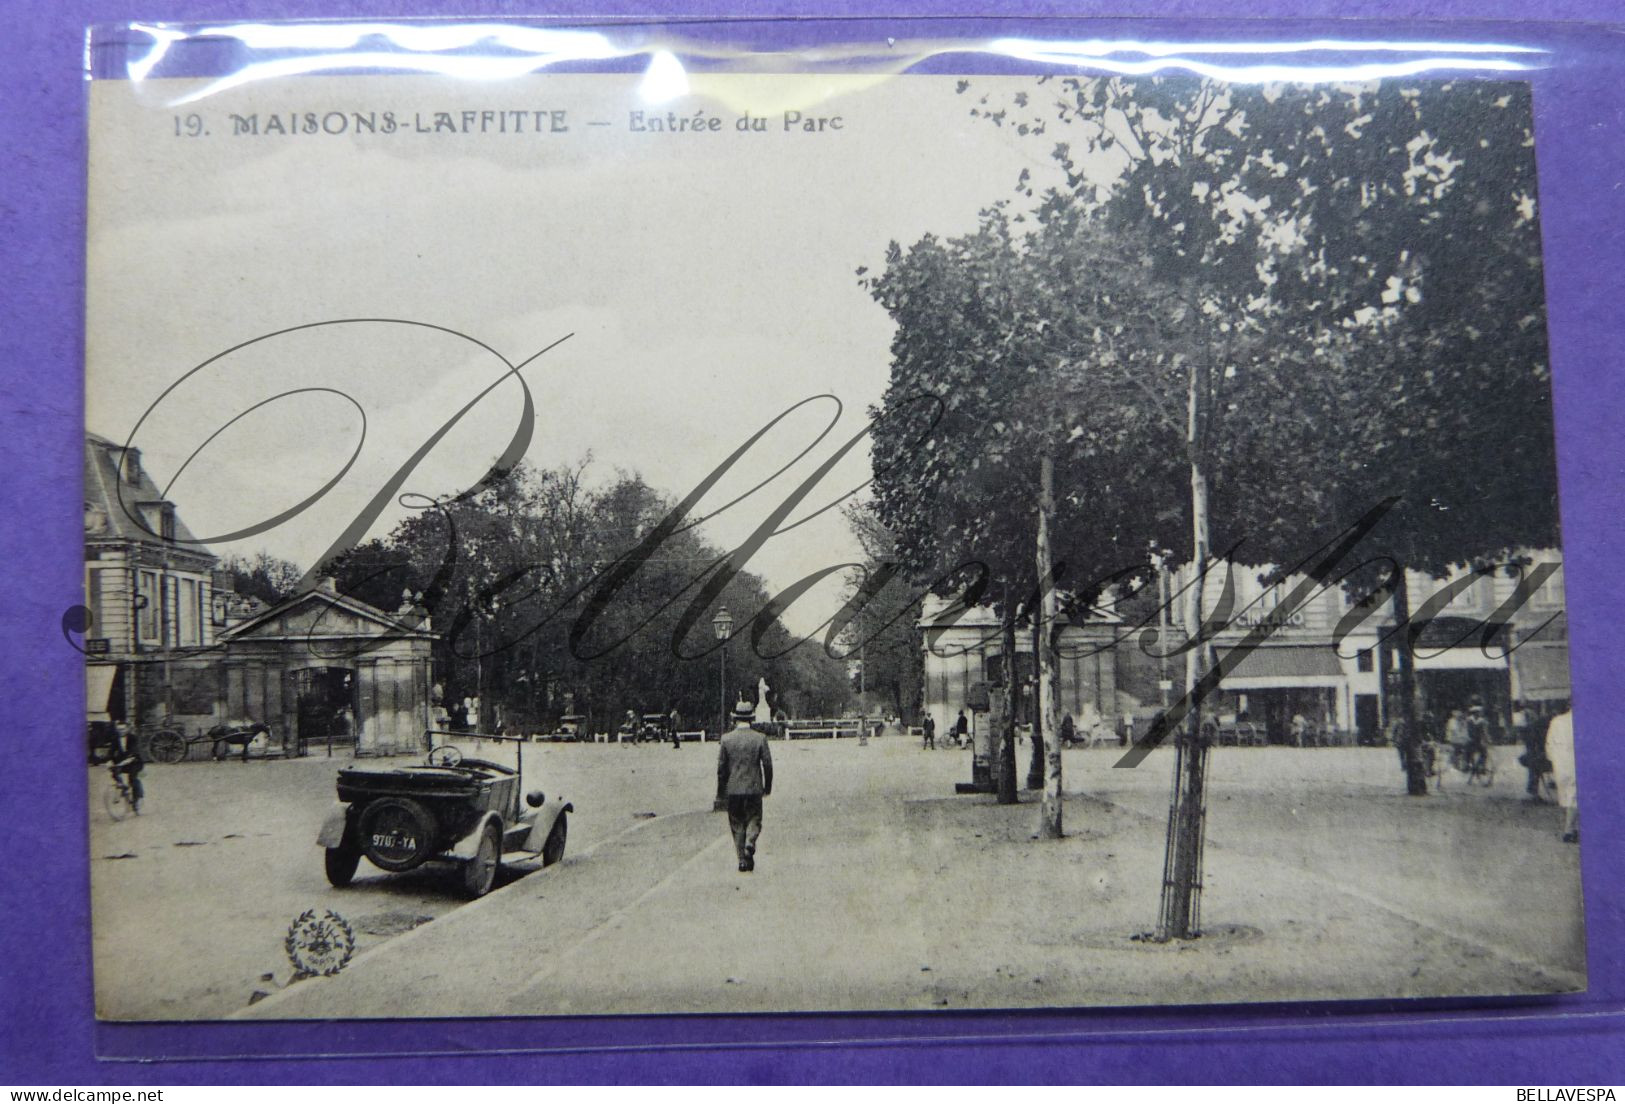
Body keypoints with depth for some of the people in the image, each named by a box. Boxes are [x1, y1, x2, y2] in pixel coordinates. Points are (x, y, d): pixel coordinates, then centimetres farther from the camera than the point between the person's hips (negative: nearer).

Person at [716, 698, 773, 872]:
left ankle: (742, 860, 8)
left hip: (733, 789, 1)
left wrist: (720, 794, 7)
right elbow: (767, 764, -4)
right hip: (754, 788, -1)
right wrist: (767, 786, 10)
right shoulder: (760, 738, -5)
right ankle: (750, 843, -15)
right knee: (754, 819, 12)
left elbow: (721, 768, -1)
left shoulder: (726, 739, -4)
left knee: (737, 825, 10)